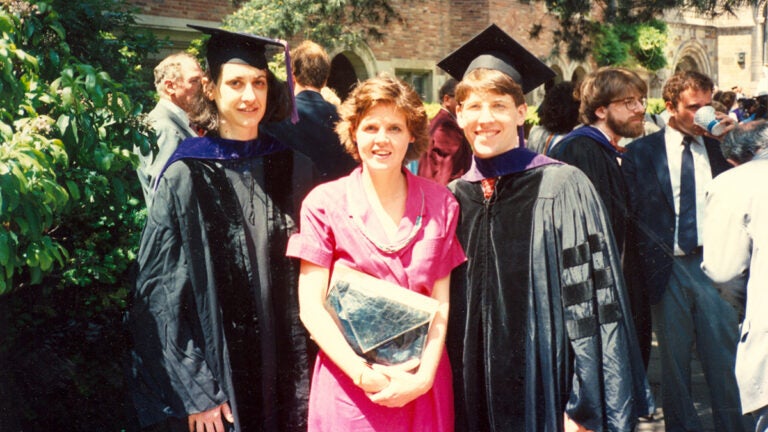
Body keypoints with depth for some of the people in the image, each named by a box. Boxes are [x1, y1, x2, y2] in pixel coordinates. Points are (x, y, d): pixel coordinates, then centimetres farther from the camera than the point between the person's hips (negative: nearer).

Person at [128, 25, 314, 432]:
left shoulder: (291, 166, 2)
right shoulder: (185, 178, -9)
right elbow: (161, 292, -9)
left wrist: (306, 374, 3)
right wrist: (194, 392, -14)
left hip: (285, 370, 3)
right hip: (217, 368, -3)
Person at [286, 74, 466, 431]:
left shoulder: (440, 204, 2)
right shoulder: (325, 203, -6)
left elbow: (442, 301, 0)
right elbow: (311, 306, -8)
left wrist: (424, 376, -12)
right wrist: (363, 375, -16)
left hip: (421, 383, 2)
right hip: (349, 384, -2)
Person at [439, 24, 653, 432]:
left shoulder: (562, 189, -9)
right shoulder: (453, 199, 5)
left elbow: (593, 302, -10)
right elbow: (441, 306, 11)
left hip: (544, 392, -4)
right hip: (472, 396, 4)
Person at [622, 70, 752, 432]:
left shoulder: (720, 145, 7)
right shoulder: (641, 152, 2)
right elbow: (632, 213, -1)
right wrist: (648, 263, -8)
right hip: (668, 267, -1)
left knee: (723, 355, 3)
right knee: (674, 358, 10)